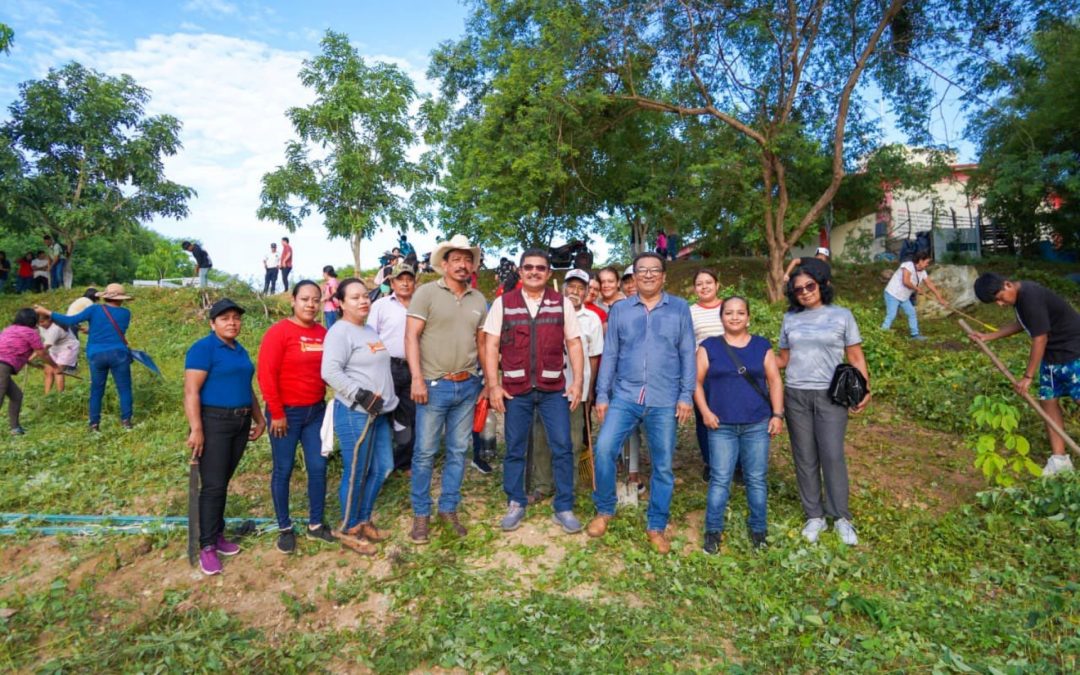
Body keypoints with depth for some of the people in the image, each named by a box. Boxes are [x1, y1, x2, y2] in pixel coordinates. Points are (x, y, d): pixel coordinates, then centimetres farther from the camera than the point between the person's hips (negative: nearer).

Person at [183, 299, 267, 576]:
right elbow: (191, 391, -16)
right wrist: (196, 429, -22)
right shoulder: (203, 348, -10)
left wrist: (259, 418, 20)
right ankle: (207, 546, 4)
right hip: (214, 423, -7)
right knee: (213, 485, -5)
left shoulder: (240, 350, 14)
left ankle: (217, 534, 24)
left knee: (223, 482, 14)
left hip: (241, 423, 7)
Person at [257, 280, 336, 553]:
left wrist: (327, 400, 3)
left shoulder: (323, 333, 2)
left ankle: (315, 525, 23)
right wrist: (277, 413, -14)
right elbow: (266, 375, -14)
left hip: (316, 411, 5)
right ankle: (285, 528, 23)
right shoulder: (278, 332, -12)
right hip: (286, 412, -5)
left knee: (318, 467, 8)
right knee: (283, 470, 8)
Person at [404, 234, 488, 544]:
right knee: (424, 452, 3)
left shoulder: (478, 300, 10)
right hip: (434, 385, -4)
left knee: (458, 452, 11)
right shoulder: (426, 292, -4)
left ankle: (448, 509, 26)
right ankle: (421, 514, 18)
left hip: (467, 387, 4)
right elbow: (411, 336, -9)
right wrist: (417, 378, -16)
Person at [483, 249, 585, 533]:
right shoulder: (503, 303, 3)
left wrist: (577, 382, -4)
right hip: (515, 389, 0)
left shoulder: (563, 303, 5)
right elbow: (492, 346, 1)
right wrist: (493, 385, -7)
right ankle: (515, 505, 26)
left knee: (562, 447, 2)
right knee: (515, 449, 9)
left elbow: (574, 344, 4)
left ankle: (564, 508, 17)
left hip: (554, 389, 1)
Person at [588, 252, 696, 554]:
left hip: (665, 401, 0)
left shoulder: (680, 308, 4)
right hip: (625, 396, 1)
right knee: (604, 449, -13)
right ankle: (604, 510, 10)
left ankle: (657, 526, 23)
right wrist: (602, 395, 1)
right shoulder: (619, 309, 7)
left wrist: (686, 396, -3)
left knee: (663, 466, 6)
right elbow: (609, 354, 6)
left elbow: (688, 355, 3)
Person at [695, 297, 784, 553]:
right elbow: (697, 382, 2)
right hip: (722, 426, -1)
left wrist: (778, 414, -1)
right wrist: (705, 411, -8)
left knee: (756, 479, 9)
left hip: (757, 425, 1)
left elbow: (775, 381, 7)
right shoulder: (709, 346, 3)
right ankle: (713, 530, 12)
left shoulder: (762, 346, 8)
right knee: (720, 479, 1)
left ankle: (758, 528, 24)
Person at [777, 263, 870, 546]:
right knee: (805, 457, 6)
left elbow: (855, 357, 3)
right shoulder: (790, 318, 9)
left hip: (830, 396, -2)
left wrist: (865, 389, -7)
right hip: (795, 396, 2)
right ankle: (814, 516, 17)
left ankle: (841, 516, 12)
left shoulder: (842, 315, 3)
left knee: (832, 456, -5)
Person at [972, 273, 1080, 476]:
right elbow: (1022, 323, 22)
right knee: (1048, 401, 7)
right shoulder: (1019, 295, 4)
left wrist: (1028, 376, -21)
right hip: (1053, 353, 9)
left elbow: (1040, 338, -25)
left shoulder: (1030, 296, -25)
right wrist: (989, 336, 19)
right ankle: (1059, 459, 12)